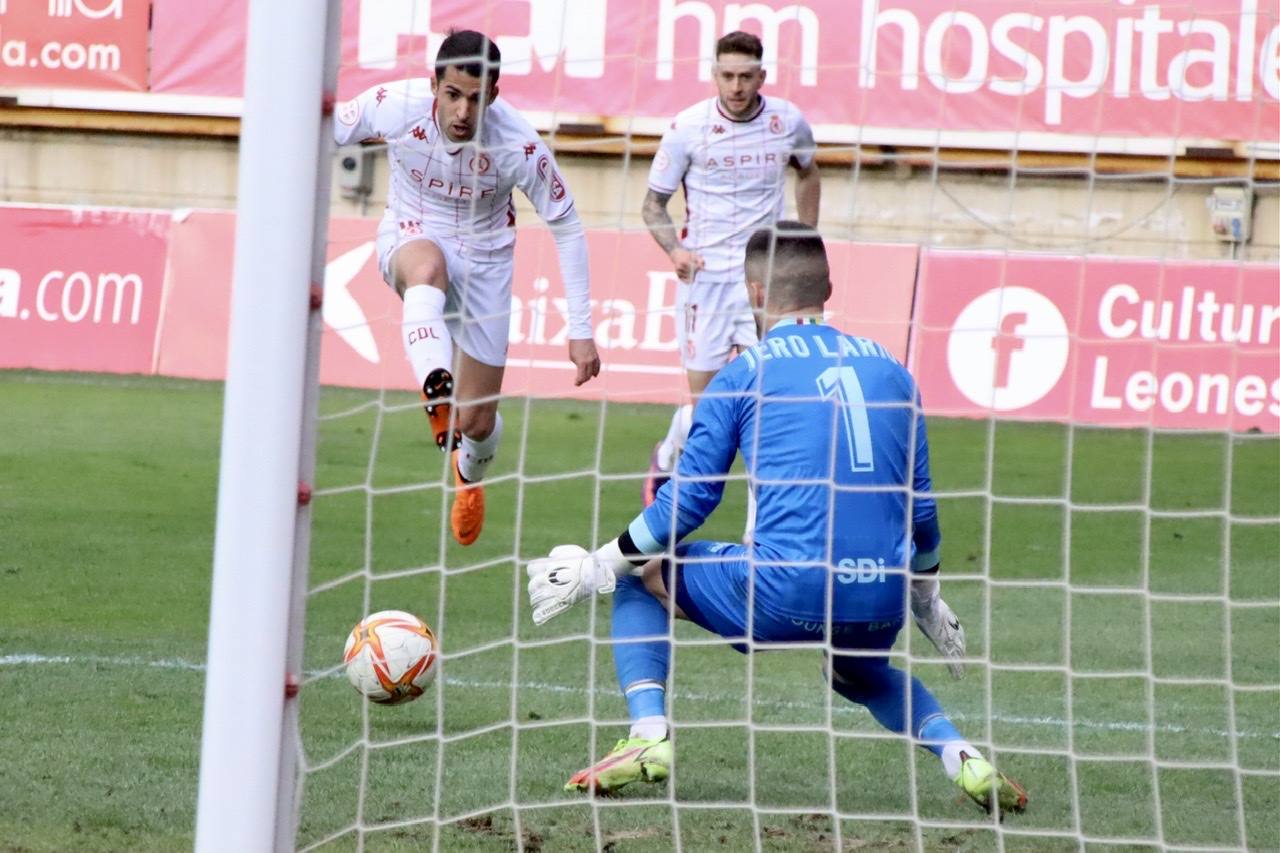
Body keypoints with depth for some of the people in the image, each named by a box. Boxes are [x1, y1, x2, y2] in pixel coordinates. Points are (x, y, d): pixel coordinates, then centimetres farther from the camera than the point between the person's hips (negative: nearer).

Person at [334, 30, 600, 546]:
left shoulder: (520, 145, -26)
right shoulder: (394, 106, -25)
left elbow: (566, 228, -14)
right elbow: (329, 133, -5)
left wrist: (581, 330, -14)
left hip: (484, 260, 0)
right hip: (410, 240, 0)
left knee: (477, 421, 3)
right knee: (428, 267, -41)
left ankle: (470, 474, 41)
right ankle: (436, 392, -61)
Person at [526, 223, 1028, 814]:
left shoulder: (745, 372, 5)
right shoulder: (889, 367, 17)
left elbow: (689, 500, 4)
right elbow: (921, 505, 21)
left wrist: (598, 568, 16)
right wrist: (926, 596, 37)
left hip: (785, 589, -5)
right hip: (882, 603, 5)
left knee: (641, 576, 19)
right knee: (859, 672, 39)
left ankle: (649, 737, -1)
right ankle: (961, 758, 12)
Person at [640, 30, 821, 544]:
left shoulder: (788, 122, -2)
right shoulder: (688, 128, -9)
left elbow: (808, 174, 20)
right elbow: (654, 203, 1)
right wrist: (674, 249, -18)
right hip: (705, 272, -1)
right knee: (704, 401, 3)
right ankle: (667, 461, 38)